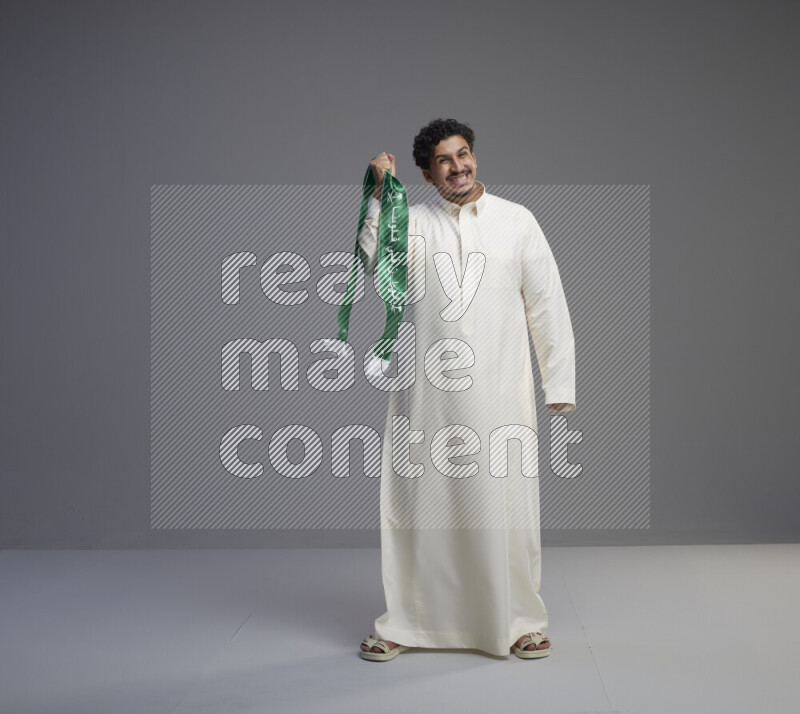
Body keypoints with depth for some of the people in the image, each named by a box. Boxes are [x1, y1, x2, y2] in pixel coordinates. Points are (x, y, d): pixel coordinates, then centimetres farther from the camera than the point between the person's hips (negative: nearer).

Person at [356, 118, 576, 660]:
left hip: (499, 392, 0)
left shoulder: (517, 221, 8)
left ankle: (521, 621, 21)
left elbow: (547, 306, 6)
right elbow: (371, 265, -12)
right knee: (418, 504, 6)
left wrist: (560, 385, 1)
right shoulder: (412, 222, 7)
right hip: (425, 393, 0)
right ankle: (404, 623, 20)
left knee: (505, 507, 4)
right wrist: (381, 196, -16)